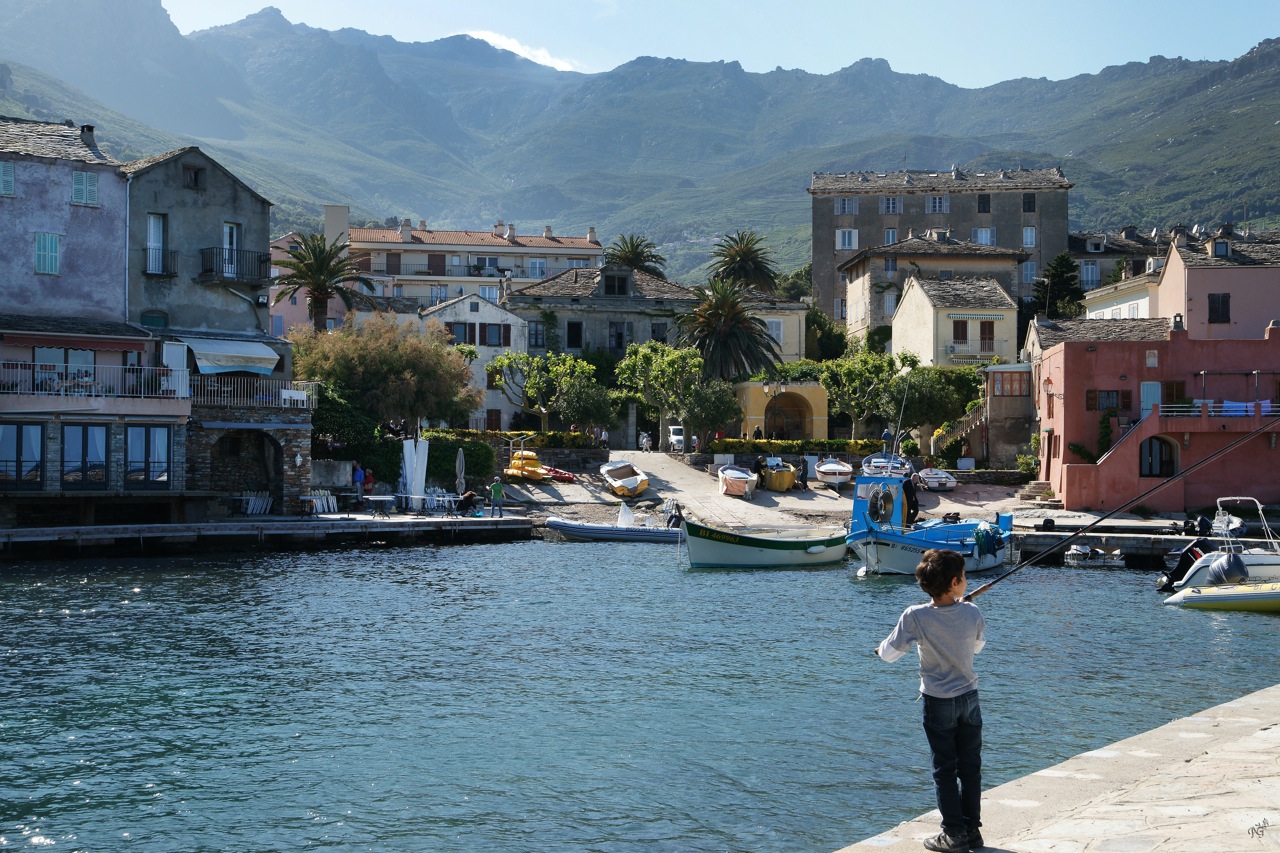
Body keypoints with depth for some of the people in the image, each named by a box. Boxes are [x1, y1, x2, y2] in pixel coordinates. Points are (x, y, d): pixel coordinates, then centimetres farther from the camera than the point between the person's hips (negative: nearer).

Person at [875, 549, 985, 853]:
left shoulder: (915, 617, -18)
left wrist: (883, 646, 12)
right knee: (970, 767, 13)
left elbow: (889, 654, -11)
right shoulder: (972, 613, -10)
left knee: (944, 770, 6)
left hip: (938, 702, -2)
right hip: (969, 697, 2)